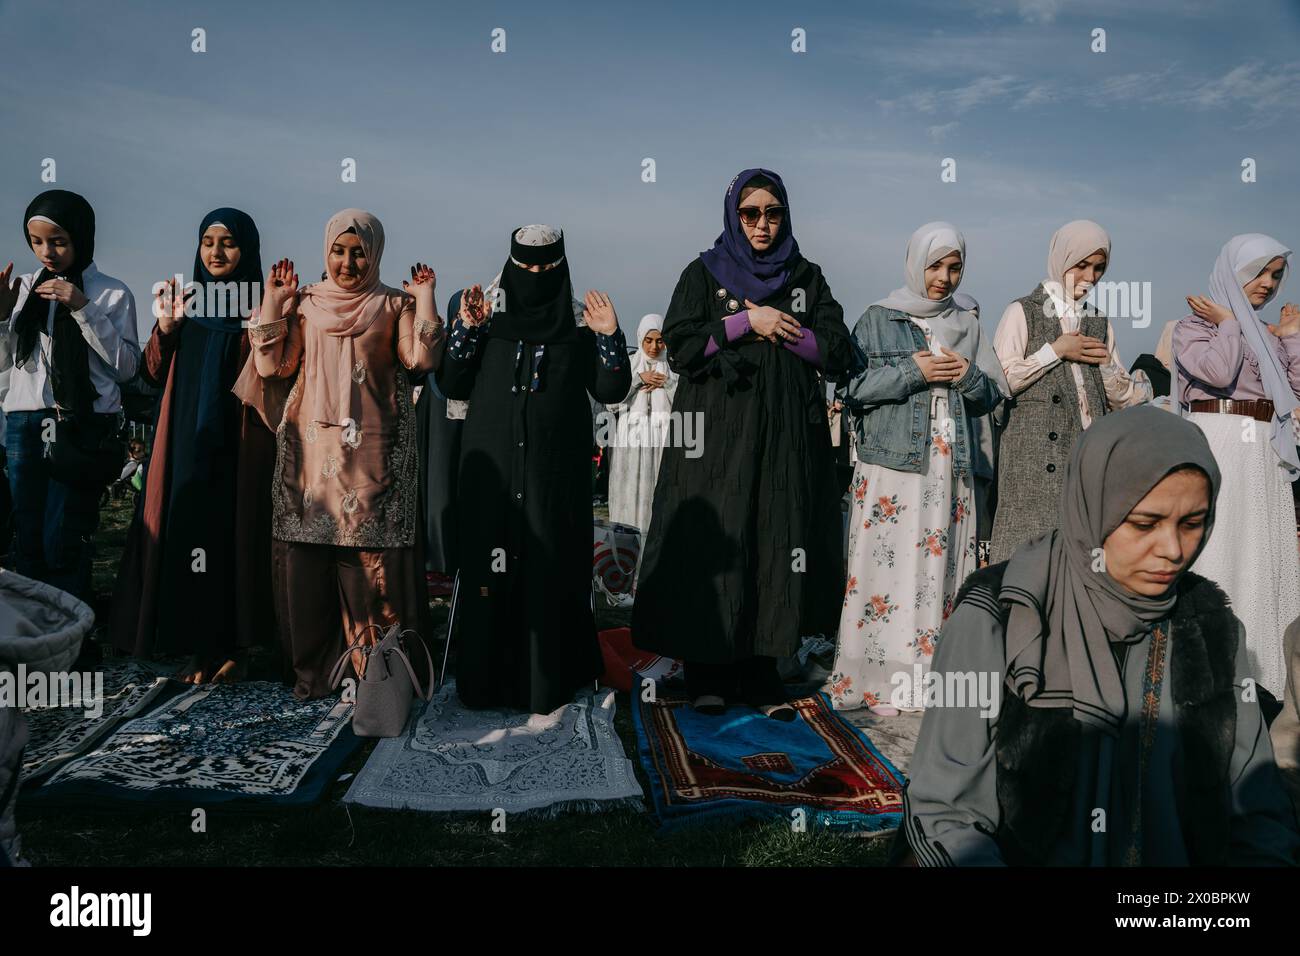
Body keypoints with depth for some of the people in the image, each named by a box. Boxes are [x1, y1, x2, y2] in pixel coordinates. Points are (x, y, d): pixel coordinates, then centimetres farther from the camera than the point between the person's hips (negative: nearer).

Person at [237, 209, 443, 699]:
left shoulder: (394, 304, 8)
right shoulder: (303, 302, 15)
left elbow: (421, 359, -8)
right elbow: (271, 365, 4)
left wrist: (424, 297, -6)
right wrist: (273, 300, 4)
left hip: (371, 452, -2)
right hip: (310, 448, 3)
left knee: (371, 556, -5)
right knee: (305, 555, 2)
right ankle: (312, 669, 15)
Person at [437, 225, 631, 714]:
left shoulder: (580, 321, 6)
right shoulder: (487, 314, 6)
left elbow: (610, 390, 0)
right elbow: (452, 386, 2)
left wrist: (610, 337, -13)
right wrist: (465, 329, -9)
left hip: (555, 470, 0)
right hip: (493, 468, 1)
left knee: (551, 568, 2)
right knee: (490, 566, 2)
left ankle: (547, 678, 14)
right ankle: (486, 677, 14)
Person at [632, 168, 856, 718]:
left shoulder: (807, 279, 14)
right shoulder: (704, 274, 9)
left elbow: (838, 353, 5)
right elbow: (680, 346, -5)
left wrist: (779, 328, -6)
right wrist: (748, 322, -8)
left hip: (787, 437, 2)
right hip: (717, 435, -2)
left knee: (777, 546, -1)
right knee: (715, 547, -5)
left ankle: (761, 673, 8)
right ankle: (706, 674, 6)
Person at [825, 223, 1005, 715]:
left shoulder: (968, 322, 14)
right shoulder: (878, 320, 5)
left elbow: (994, 395, 15)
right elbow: (852, 386, -3)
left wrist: (968, 377, -6)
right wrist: (912, 372, -12)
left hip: (951, 468, 3)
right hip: (893, 463, -3)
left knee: (943, 566, 1)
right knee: (890, 565, -6)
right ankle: (881, 680, 3)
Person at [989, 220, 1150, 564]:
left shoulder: (1099, 323, 19)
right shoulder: (1023, 313, 5)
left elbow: (1122, 398, 17)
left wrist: (1105, 363, -1)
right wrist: (1055, 351, -5)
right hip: (1034, 456, -4)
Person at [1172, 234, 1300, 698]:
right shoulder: (1195, 324, 1)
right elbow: (1219, 372, -18)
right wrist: (1229, 323, -5)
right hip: (1217, 445, -7)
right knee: (1215, 551, -8)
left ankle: (1254, 665, 15)